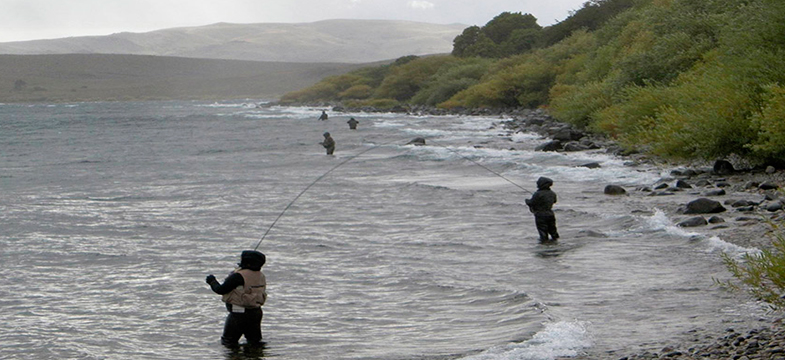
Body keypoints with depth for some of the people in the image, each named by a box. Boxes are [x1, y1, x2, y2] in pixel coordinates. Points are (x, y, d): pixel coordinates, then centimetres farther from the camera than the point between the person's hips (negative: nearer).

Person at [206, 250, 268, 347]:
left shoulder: (239, 276, -21)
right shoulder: (261, 276, 4)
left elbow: (221, 290, -16)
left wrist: (212, 281, 4)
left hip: (239, 313, -7)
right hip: (256, 312, 7)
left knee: (228, 343, 6)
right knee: (255, 342, 16)